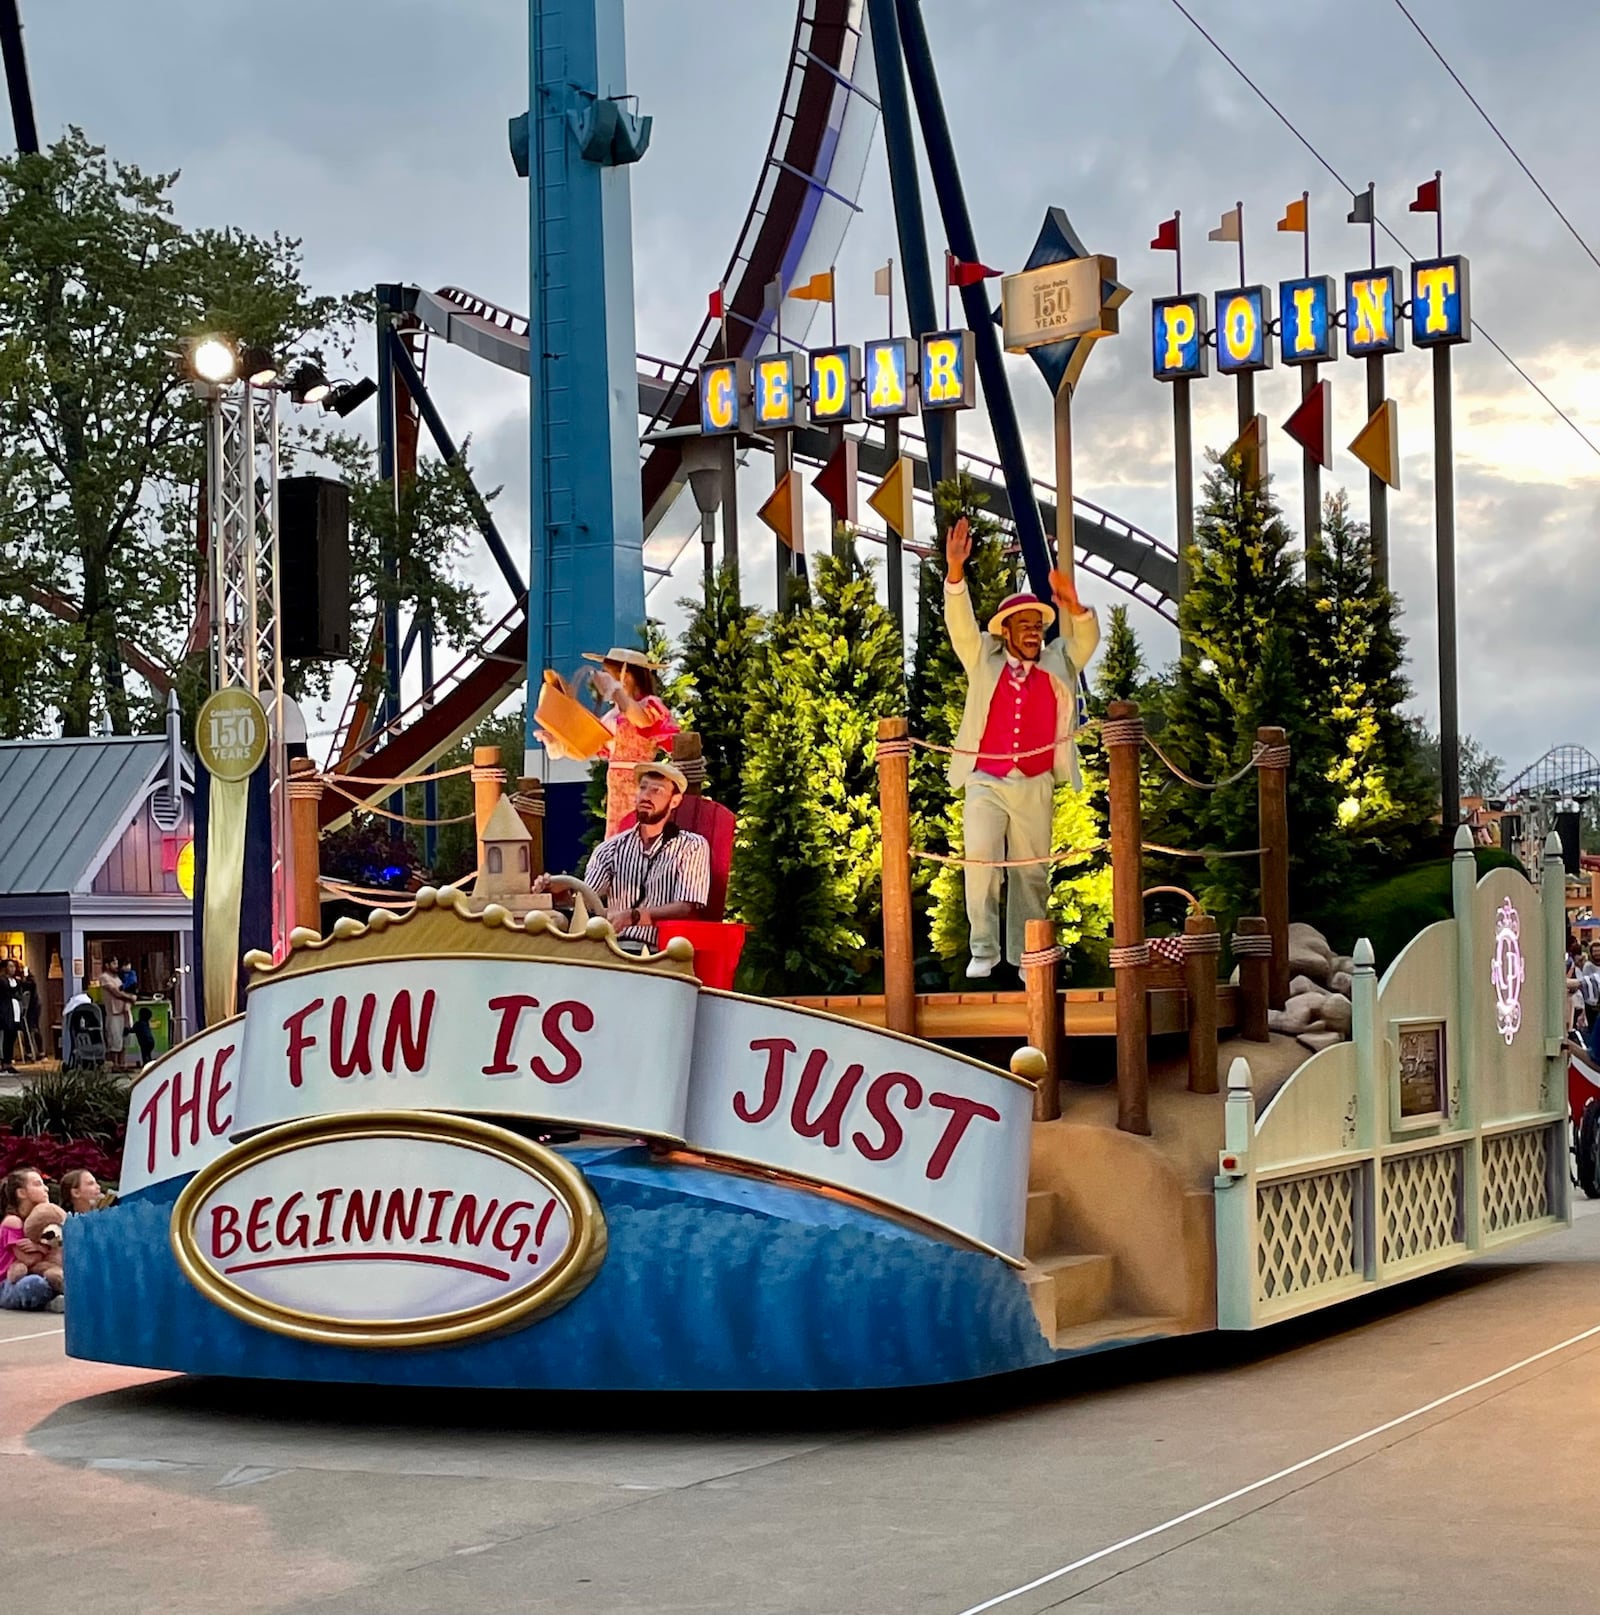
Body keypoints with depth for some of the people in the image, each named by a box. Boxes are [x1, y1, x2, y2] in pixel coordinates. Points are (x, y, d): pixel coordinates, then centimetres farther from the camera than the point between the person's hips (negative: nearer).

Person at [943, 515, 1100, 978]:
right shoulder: (984, 661, 6)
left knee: (1032, 872, 4)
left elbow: (1086, 641, 0)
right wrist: (955, 570, -19)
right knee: (981, 861, -17)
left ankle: (1026, 957, 12)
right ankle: (983, 950, -9)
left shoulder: (1056, 665, 11)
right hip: (985, 782, -2)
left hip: (1036, 786, 2)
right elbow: (961, 624, -5)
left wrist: (1073, 606, -21)